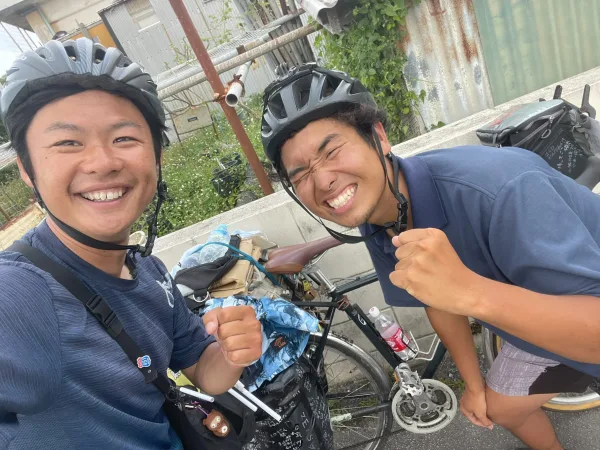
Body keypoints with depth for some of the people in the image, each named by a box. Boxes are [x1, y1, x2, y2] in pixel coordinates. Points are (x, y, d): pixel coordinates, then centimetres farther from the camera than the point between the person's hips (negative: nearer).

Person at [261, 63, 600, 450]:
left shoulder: (497, 191, -40)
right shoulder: (377, 230, -16)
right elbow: (437, 297, 0)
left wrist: (472, 292, -55)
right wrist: (474, 383, 8)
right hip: (549, 324, 6)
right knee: (500, 408, 18)